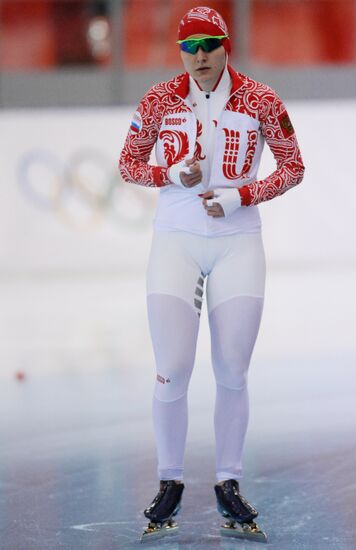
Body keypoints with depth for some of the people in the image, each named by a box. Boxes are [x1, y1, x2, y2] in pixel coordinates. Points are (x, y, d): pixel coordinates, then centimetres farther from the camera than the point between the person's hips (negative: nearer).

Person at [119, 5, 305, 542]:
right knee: (172, 371, -6)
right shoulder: (159, 100, 0)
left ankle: (229, 484, 16)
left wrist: (238, 198, -9)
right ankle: (170, 483, 10)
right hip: (176, 242, 0)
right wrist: (174, 176, -10)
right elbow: (128, 163, 9)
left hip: (238, 243, 0)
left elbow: (293, 166, 4)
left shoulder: (260, 100, -3)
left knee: (232, 373, 3)